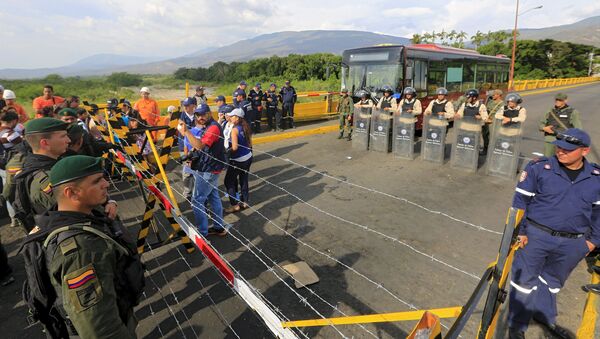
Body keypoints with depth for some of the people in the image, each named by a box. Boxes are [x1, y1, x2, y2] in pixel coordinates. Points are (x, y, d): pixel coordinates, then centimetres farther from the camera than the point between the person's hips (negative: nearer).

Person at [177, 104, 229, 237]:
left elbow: (200, 146, -32)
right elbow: (199, 146, 23)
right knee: (213, 197, 17)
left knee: (197, 201, -4)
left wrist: (186, 132, -39)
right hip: (207, 168, 11)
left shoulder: (213, 127, -19)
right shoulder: (205, 127, 15)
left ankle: (202, 232, 6)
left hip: (208, 170, -11)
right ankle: (220, 227, 29)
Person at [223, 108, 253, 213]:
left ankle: (235, 205, 8)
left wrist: (226, 151, -7)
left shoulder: (234, 130, -18)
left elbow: (234, 147, -23)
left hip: (238, 160, -8)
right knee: (244, 180, 17)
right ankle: (244, 202, 27)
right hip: (248, 157, 8)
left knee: (228, 181, 6)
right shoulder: (245, 127, 4)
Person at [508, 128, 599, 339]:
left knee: (553, 281, 23)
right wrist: (519, 231, -10)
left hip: (573, 244, 4)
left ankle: (545, 317, 45)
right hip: (535, 236, -3)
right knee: (525, 280, 7)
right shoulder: (539, 168, -12)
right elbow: (520, 201, -8)